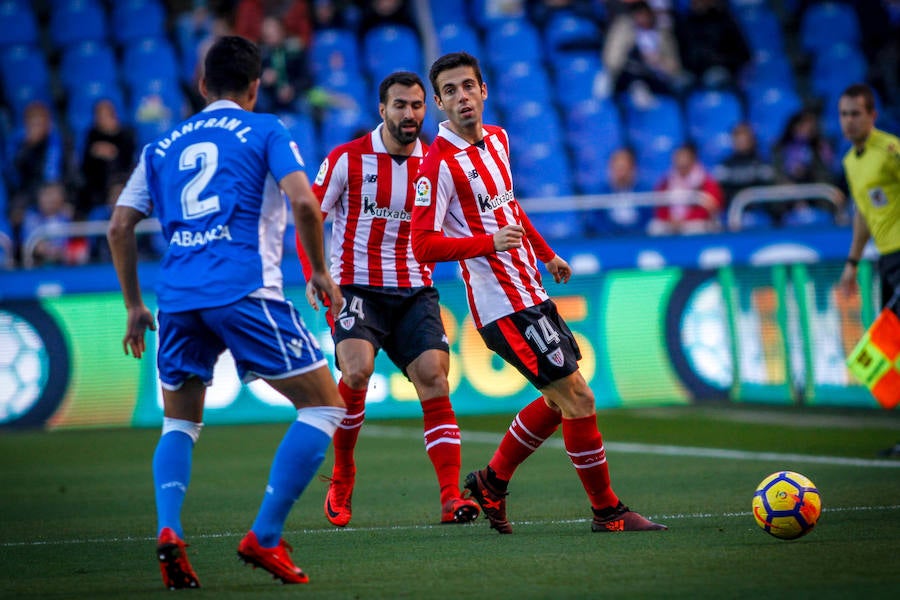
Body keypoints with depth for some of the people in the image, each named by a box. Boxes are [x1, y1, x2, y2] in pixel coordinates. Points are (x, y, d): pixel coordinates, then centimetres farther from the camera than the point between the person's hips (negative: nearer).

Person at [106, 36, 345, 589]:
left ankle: (169, 531, -4)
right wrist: (320, 272, 7)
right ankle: (265, 538, -4)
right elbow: (304, 202, -6)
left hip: (178, 297, 5)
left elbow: (120, 226, 17)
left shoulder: (163, 146, 20)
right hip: (245, 290, -5)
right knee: (325, 405, 5)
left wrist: (134, 306, 25)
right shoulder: (265, 131, 9)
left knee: (180, 423, 22)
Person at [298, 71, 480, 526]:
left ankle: (451, 497, -17)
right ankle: (342, 476, -2)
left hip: (415, 292, 3)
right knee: (357, 370, -25)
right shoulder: (347, 159, -4)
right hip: (357, 288, -3)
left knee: (434, 377, -14)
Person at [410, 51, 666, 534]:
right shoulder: (440, 162, -16)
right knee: (577, 398, -8)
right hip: (502, 305, -9)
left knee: (561, 400, 15)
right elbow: (423, 244, -20)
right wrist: (490, 243, -28)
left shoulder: (497, 138, 10)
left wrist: (546, 254, 30)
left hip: (529, 292, 9)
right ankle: (608, 512, 3)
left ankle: (491, 481, 28)